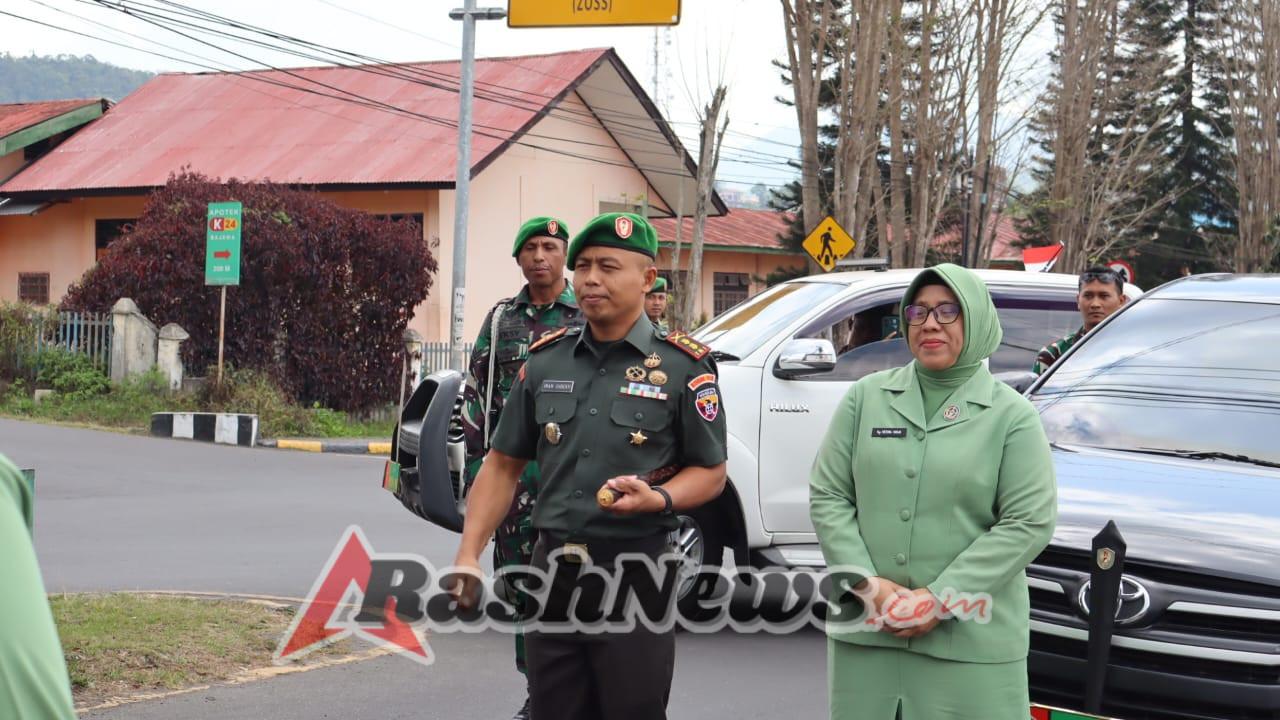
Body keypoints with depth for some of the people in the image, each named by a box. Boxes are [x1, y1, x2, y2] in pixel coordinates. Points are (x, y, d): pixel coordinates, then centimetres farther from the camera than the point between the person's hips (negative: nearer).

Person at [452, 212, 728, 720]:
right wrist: (467, 555, 2)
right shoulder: (546, 362, 9)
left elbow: (711, 472, 0)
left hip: (634, 577, -4)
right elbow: (503, 465, 12)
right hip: (553, 574, 4)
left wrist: (657, 499, -21)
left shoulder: (683, 367, -3)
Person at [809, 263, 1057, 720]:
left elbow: (1029, 523, -7)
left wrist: (940, 599, -13)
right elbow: (827, 496, 5)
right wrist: (868, 584, -8)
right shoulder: (866, 397, 6)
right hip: (865, 629, 2)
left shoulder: (1013, 416, -1)